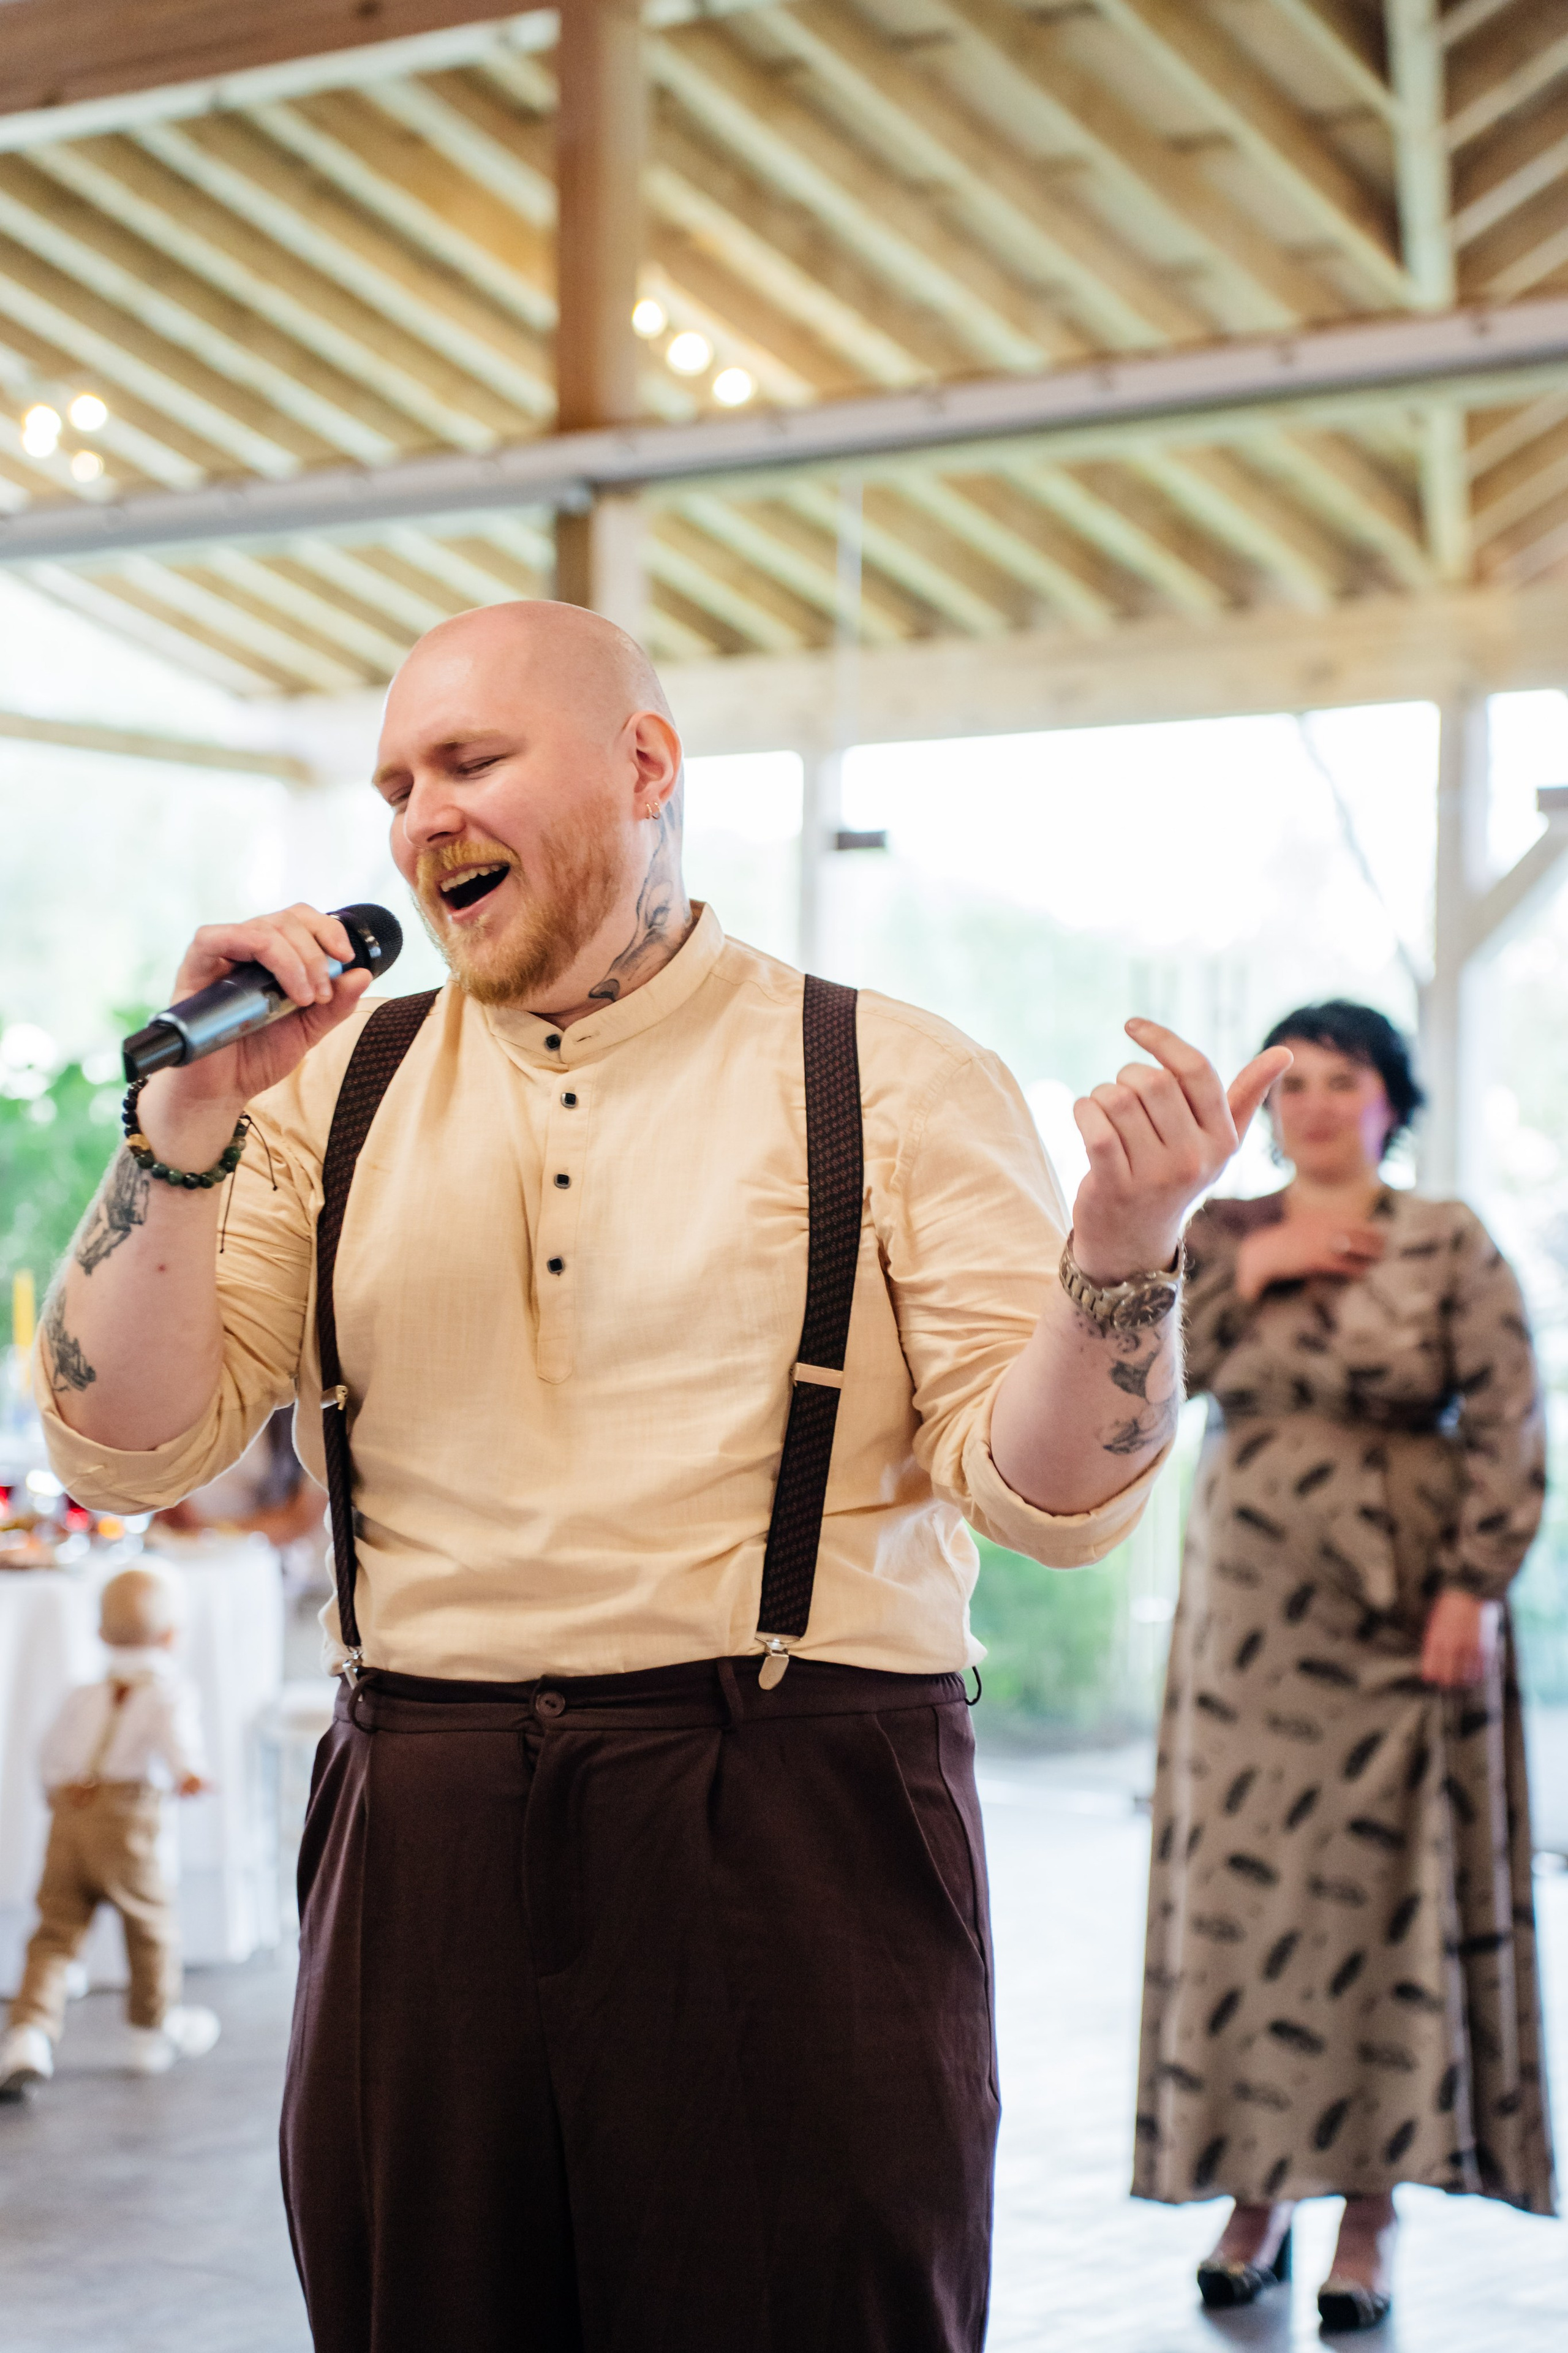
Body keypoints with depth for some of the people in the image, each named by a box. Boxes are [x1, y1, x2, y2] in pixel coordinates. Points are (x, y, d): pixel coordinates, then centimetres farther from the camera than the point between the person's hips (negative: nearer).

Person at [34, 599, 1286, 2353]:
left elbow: (1048, 1497, -4)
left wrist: (1122, 1249, -22)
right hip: (421, 1836, 3)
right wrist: (186, 1121, -7)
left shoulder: (895, 1085, 1)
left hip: (798, 1839, -3)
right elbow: (126, 1449, 5)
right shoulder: (341, 1089, 10)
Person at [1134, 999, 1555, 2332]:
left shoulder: (1451, 1248, 1)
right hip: (1248, 1611, 3)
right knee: (1241, 1896, 2)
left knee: (1393, 1899, -1)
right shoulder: (1219, 1239, 10)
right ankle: (1254, 2199, 11)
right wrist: (1250, 1271, -8)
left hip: (1401, 1621, -3)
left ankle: (1371, 2217, 5)